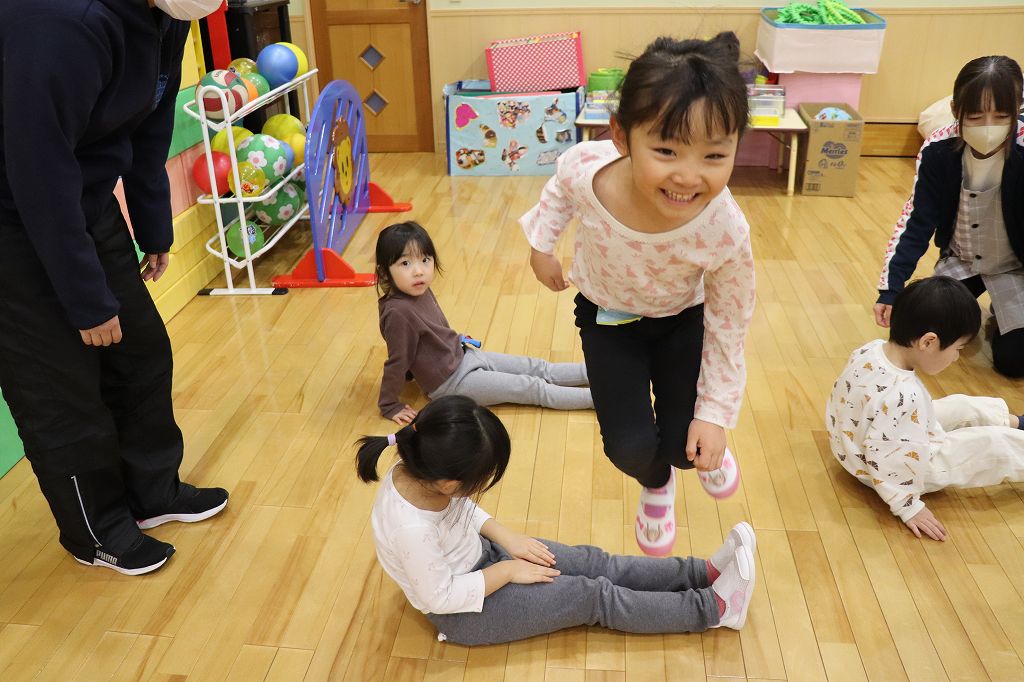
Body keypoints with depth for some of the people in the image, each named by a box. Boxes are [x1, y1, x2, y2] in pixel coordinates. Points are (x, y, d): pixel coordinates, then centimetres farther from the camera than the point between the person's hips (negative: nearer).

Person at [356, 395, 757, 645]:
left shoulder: (418, 469, -17)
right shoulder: (412, 528, -40)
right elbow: (440, 598, -27)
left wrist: (504, 537, -5)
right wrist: (505, 571, -18)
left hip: (478, 556, 7)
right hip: (465, 610, -7)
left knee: (595, 564, 2)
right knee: (594, 596, -8)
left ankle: (704, 572, 8)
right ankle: (713, 608, 2)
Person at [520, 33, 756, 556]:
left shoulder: (726, 233, -36)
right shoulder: (584, 166, -36)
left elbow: (728, 326, -17)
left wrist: (715, 414, -10)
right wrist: (542, 245, 4)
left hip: (682, 319, 0)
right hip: (606, 316, 1)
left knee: (685, 448, -3)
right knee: (631, 449, -8)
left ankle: (701, 450, 40)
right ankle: (655, 485, 34)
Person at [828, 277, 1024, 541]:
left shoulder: (872, 349, -16)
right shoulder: (902, 397, -40)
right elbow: (885, 459, -35)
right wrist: (908, 507, -22)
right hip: (907, 466, -9)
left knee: (963, 406, 21)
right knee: (995, 444, -3)